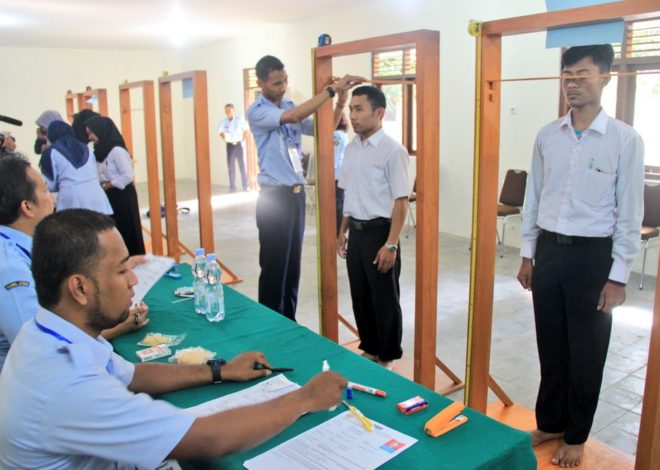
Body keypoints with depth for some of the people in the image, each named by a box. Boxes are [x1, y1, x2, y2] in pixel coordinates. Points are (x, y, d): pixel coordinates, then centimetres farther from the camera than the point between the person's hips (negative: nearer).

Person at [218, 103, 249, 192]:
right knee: (231, 167, 5)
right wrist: (226, 140, 2)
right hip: (230, 145, 2)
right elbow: (221, 132, 12)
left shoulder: (239, 120, -6)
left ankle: (245, 186, 3)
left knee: (242, 165, -3)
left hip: (238, 144, -2)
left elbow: (246, 130, 4)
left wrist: (242, 140, 0)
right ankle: (232, 187, 10)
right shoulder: (223, 122, 0)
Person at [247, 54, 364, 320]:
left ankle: (289, 323, 28)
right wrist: (331, 89, -31)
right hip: (274, 197, -7)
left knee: (293, 264, 14)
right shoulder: (256, 112, -11)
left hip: (297, 194, 7)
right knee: (274, 267, 2)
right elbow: (291, 117, -28)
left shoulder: (291, 106, 10)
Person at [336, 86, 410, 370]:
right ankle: (370, 349, 34)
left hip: (379, 231, -7)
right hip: (356, 232, 7)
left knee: (384, 299, 6)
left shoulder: (392, 151, -15)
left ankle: (387, 357, 24)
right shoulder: (351, 149, 7)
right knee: (360, 296, 16)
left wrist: (391, 244, -19)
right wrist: (343, 231, 16)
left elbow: (401, 202, -16)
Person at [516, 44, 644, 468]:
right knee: (551, 347, 16)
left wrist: (618, 277, -9)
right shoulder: (547, 136, 3)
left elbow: (630, 214, -8)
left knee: (586, 353, 11)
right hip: (549, 249, 4)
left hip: (593, 254, -3)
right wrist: (527, 254, 9)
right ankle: (550, 423, 36)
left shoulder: (625, 140, -9)